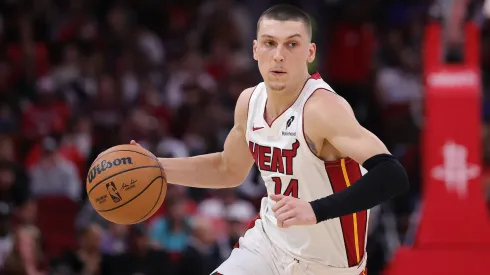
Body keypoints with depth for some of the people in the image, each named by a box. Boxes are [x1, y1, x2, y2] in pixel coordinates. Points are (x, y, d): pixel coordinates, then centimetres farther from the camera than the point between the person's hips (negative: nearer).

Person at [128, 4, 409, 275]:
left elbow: (392, 177, -39)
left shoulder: (323, 109, -27)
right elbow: (229, 170, 19)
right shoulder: (250, 101, -2)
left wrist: (315, 211, -48)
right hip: (269, 242, 7)